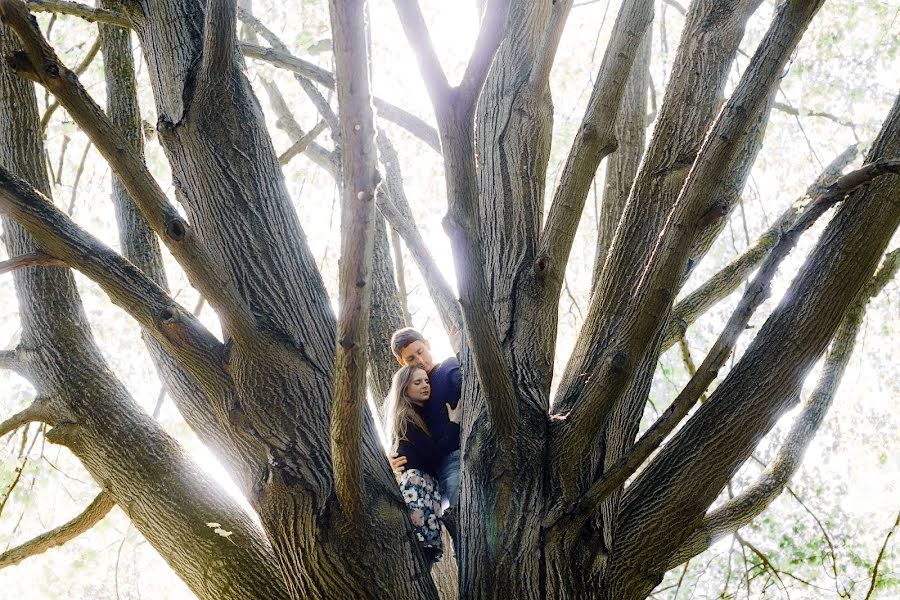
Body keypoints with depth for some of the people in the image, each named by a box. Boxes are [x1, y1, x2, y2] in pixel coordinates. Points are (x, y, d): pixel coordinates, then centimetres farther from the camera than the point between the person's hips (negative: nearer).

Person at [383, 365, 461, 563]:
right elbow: (434, 453, -11)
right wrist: (454, 422, -6)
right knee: (424, 548, -18)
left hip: (428, 482, 8)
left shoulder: (425, 413, 21)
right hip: (415, 482, -8)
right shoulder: (405, 418, -4)